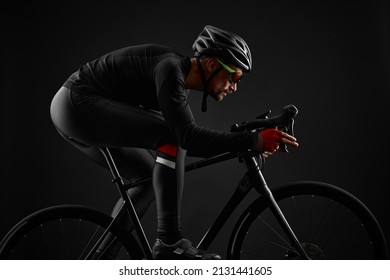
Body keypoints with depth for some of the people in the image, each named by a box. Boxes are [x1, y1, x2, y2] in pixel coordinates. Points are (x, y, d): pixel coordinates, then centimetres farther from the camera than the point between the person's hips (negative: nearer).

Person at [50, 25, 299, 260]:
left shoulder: (181, 79, 10)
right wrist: (253, 140, -31)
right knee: (172, 136, -21)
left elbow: (189, 143, 19)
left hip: (77, 112, 10)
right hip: (79, 102, -10)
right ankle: (170, 243, -16)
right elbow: (187, 137, -31)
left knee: (150, 177, 12)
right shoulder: (170, 68, -20)